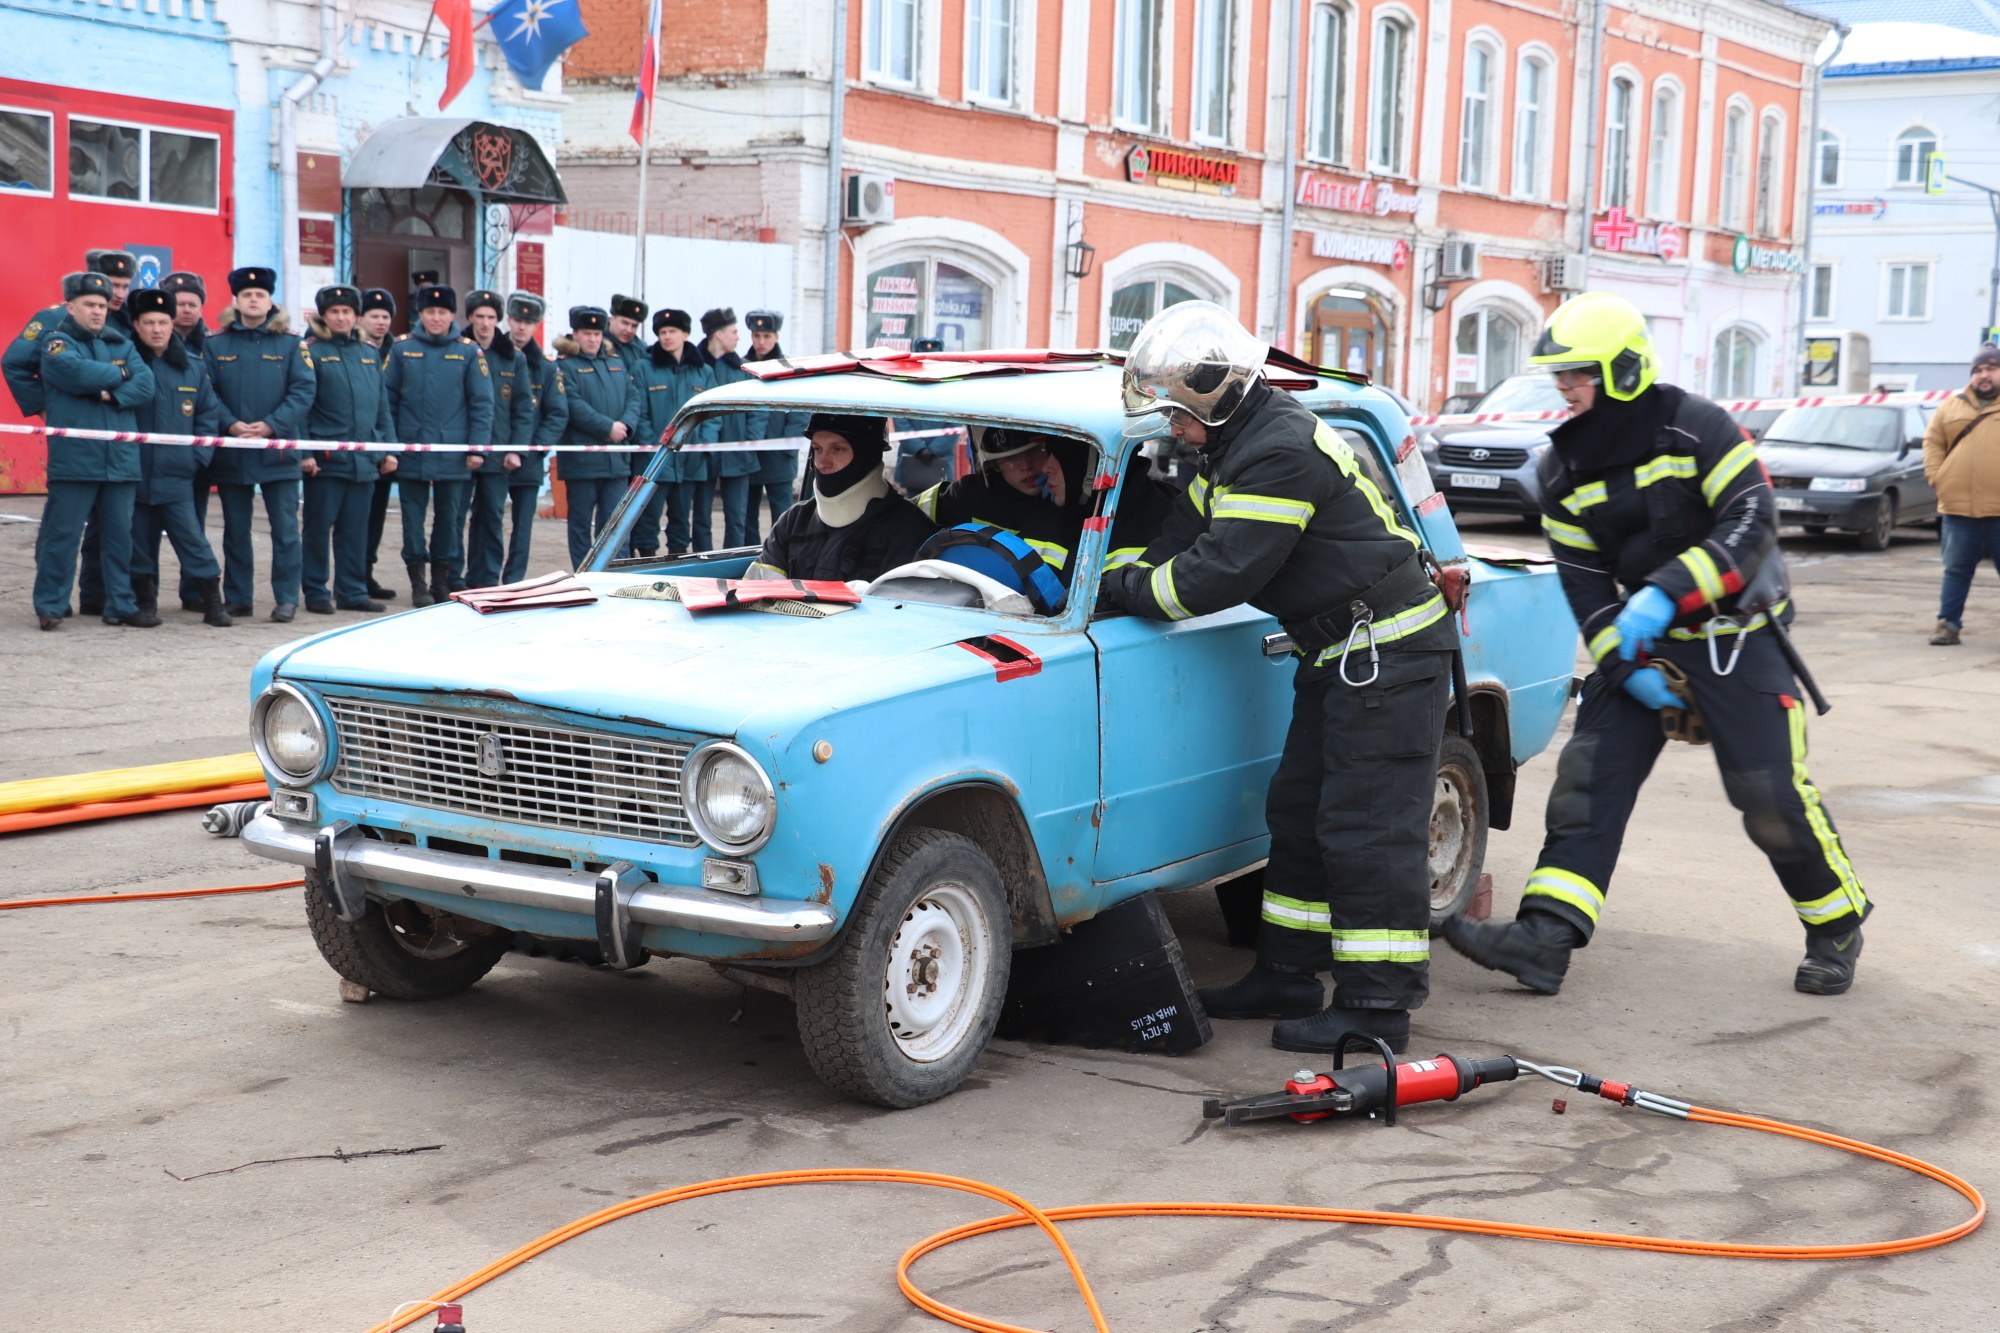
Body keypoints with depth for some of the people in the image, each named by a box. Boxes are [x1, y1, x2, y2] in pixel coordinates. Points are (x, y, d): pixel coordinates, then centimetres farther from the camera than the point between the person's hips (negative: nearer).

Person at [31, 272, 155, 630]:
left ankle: (120, 604, 15)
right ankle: (50, 606, 4)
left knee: (119, 534, 8)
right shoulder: (57, 344, 2)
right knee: (62, 534, -3)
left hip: (120, 458, 5)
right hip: (73, 459, -5)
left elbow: (145, 384, 2)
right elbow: (77, 373, -18)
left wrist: (111, 394, -14)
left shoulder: (121, 345, 17)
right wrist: (119, 374, -2)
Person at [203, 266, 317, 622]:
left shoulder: (291, 343, 4)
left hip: (278, 452, -1)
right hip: (231, 454, 1)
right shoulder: (215, 344, 6)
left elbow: (304, 390, -4)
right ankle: (237, 598, 16)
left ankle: (287, 598, 6)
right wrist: (231, 425, -15)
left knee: (285, 529, -1)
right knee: (236, 531, 8)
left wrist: (271, 425, -14)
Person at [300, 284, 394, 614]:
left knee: (356, 529, 9)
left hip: (364, 459, 5)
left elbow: (382, 406, 17)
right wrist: (304, 453, -13)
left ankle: (352, 591, 16)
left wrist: (388, 448, 11)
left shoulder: (370, 355, 14)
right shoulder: (313, 353, -2)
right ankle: (316, 592, 10)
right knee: (319, 528, 2)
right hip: (326, 459, -5)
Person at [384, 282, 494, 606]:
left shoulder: (469, 352, 2)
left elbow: (482, 404, 2)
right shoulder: (402, 349, 4)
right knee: (413, 518, 2)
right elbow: (388, 399, 6)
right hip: (411, 453, 0)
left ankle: (443, 580, 19)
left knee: (450, 518, 7)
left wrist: (478, 447, -5)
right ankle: (418, 583, 10)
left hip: (453, 454, 0)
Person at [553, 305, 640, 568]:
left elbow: (633, 397, 10)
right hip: (582, 459, -5)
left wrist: (626, 425, -9)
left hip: (616, 459, 5)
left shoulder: (616, 363, 17)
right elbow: (574, 406, -14)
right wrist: (608, 427, -17)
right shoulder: (565, 366, -2)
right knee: (581, 522, 3)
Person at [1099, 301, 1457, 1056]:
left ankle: (1377, 1006, -2)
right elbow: (1185, 538, 16)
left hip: (1389, 651, -11)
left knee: (1367, 829, -8)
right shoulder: (1241, 447, 11)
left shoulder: (1280, 454, -23)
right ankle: (1288, 978, 25)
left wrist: (1124, 590, -14)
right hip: (1344, 654, 11)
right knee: (1298, 814, 15)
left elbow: (1222, 574, -25)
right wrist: (1123, 582, 4)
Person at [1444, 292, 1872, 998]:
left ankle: (1838, 931, 18)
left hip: (1734, 634, -5)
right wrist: (1624, 662, -10)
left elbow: (1752, 522, -20)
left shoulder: (1695, 427, -13)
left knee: (1773, 796, -5)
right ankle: (1544, 939, -14)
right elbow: (1582, 577, 3)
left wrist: (1666, 593, -32)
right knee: (1589, 779, -8)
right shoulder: (1563, 468, 2)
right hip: (1642, 638, 5)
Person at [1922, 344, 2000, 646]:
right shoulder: (1952, 406, 12)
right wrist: (1935, 477, 1)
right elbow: (1933, 442, 14)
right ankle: (1948, 624, 10)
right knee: (1956, 569, 5)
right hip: (1957, 507, 2)